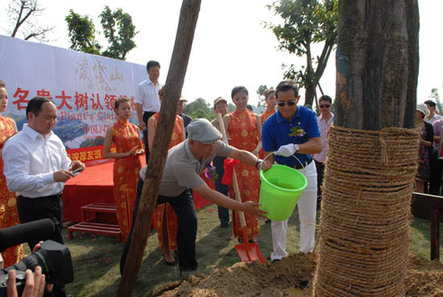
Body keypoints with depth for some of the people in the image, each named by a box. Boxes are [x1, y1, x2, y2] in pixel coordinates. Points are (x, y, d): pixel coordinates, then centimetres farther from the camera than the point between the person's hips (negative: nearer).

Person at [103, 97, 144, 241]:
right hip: (121, 168, -4)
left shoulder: (135, 128, 9)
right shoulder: (112, 129, -4)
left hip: (136, 167, 4)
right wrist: (127, 154, -14)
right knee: (124, 201, 3)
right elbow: (105, 153, -6)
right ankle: (127, 234, 17)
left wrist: (139, 151, -4)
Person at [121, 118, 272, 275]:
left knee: (189, 220, -13)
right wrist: (242, 207, -45)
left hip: (179, 187, 5)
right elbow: (207, 194, -44)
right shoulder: (179, 162, -47)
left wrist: (259, 162, -41)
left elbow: (241, 153, -19)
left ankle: (187, 268, 5)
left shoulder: (212, 146, -28)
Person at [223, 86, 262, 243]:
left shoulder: (255, 117, 9)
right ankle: (240, 234, 13)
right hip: (236, 162, -2)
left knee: (252, 198, 5)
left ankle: (251, 233, 19)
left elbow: (261, 139, 7)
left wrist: (256, 150, -13)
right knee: (238, 198, -1)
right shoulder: (229, 118, 2)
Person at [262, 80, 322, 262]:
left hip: (305, 170, 1)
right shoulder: (270, 124, -15)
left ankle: (307, 251, 33)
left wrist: (295, 147, -40)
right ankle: (279, 253, 22)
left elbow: (318, 146, -23)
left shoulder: (308, 115, -14)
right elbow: (269, 156, -12)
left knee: (308, 218, 11)